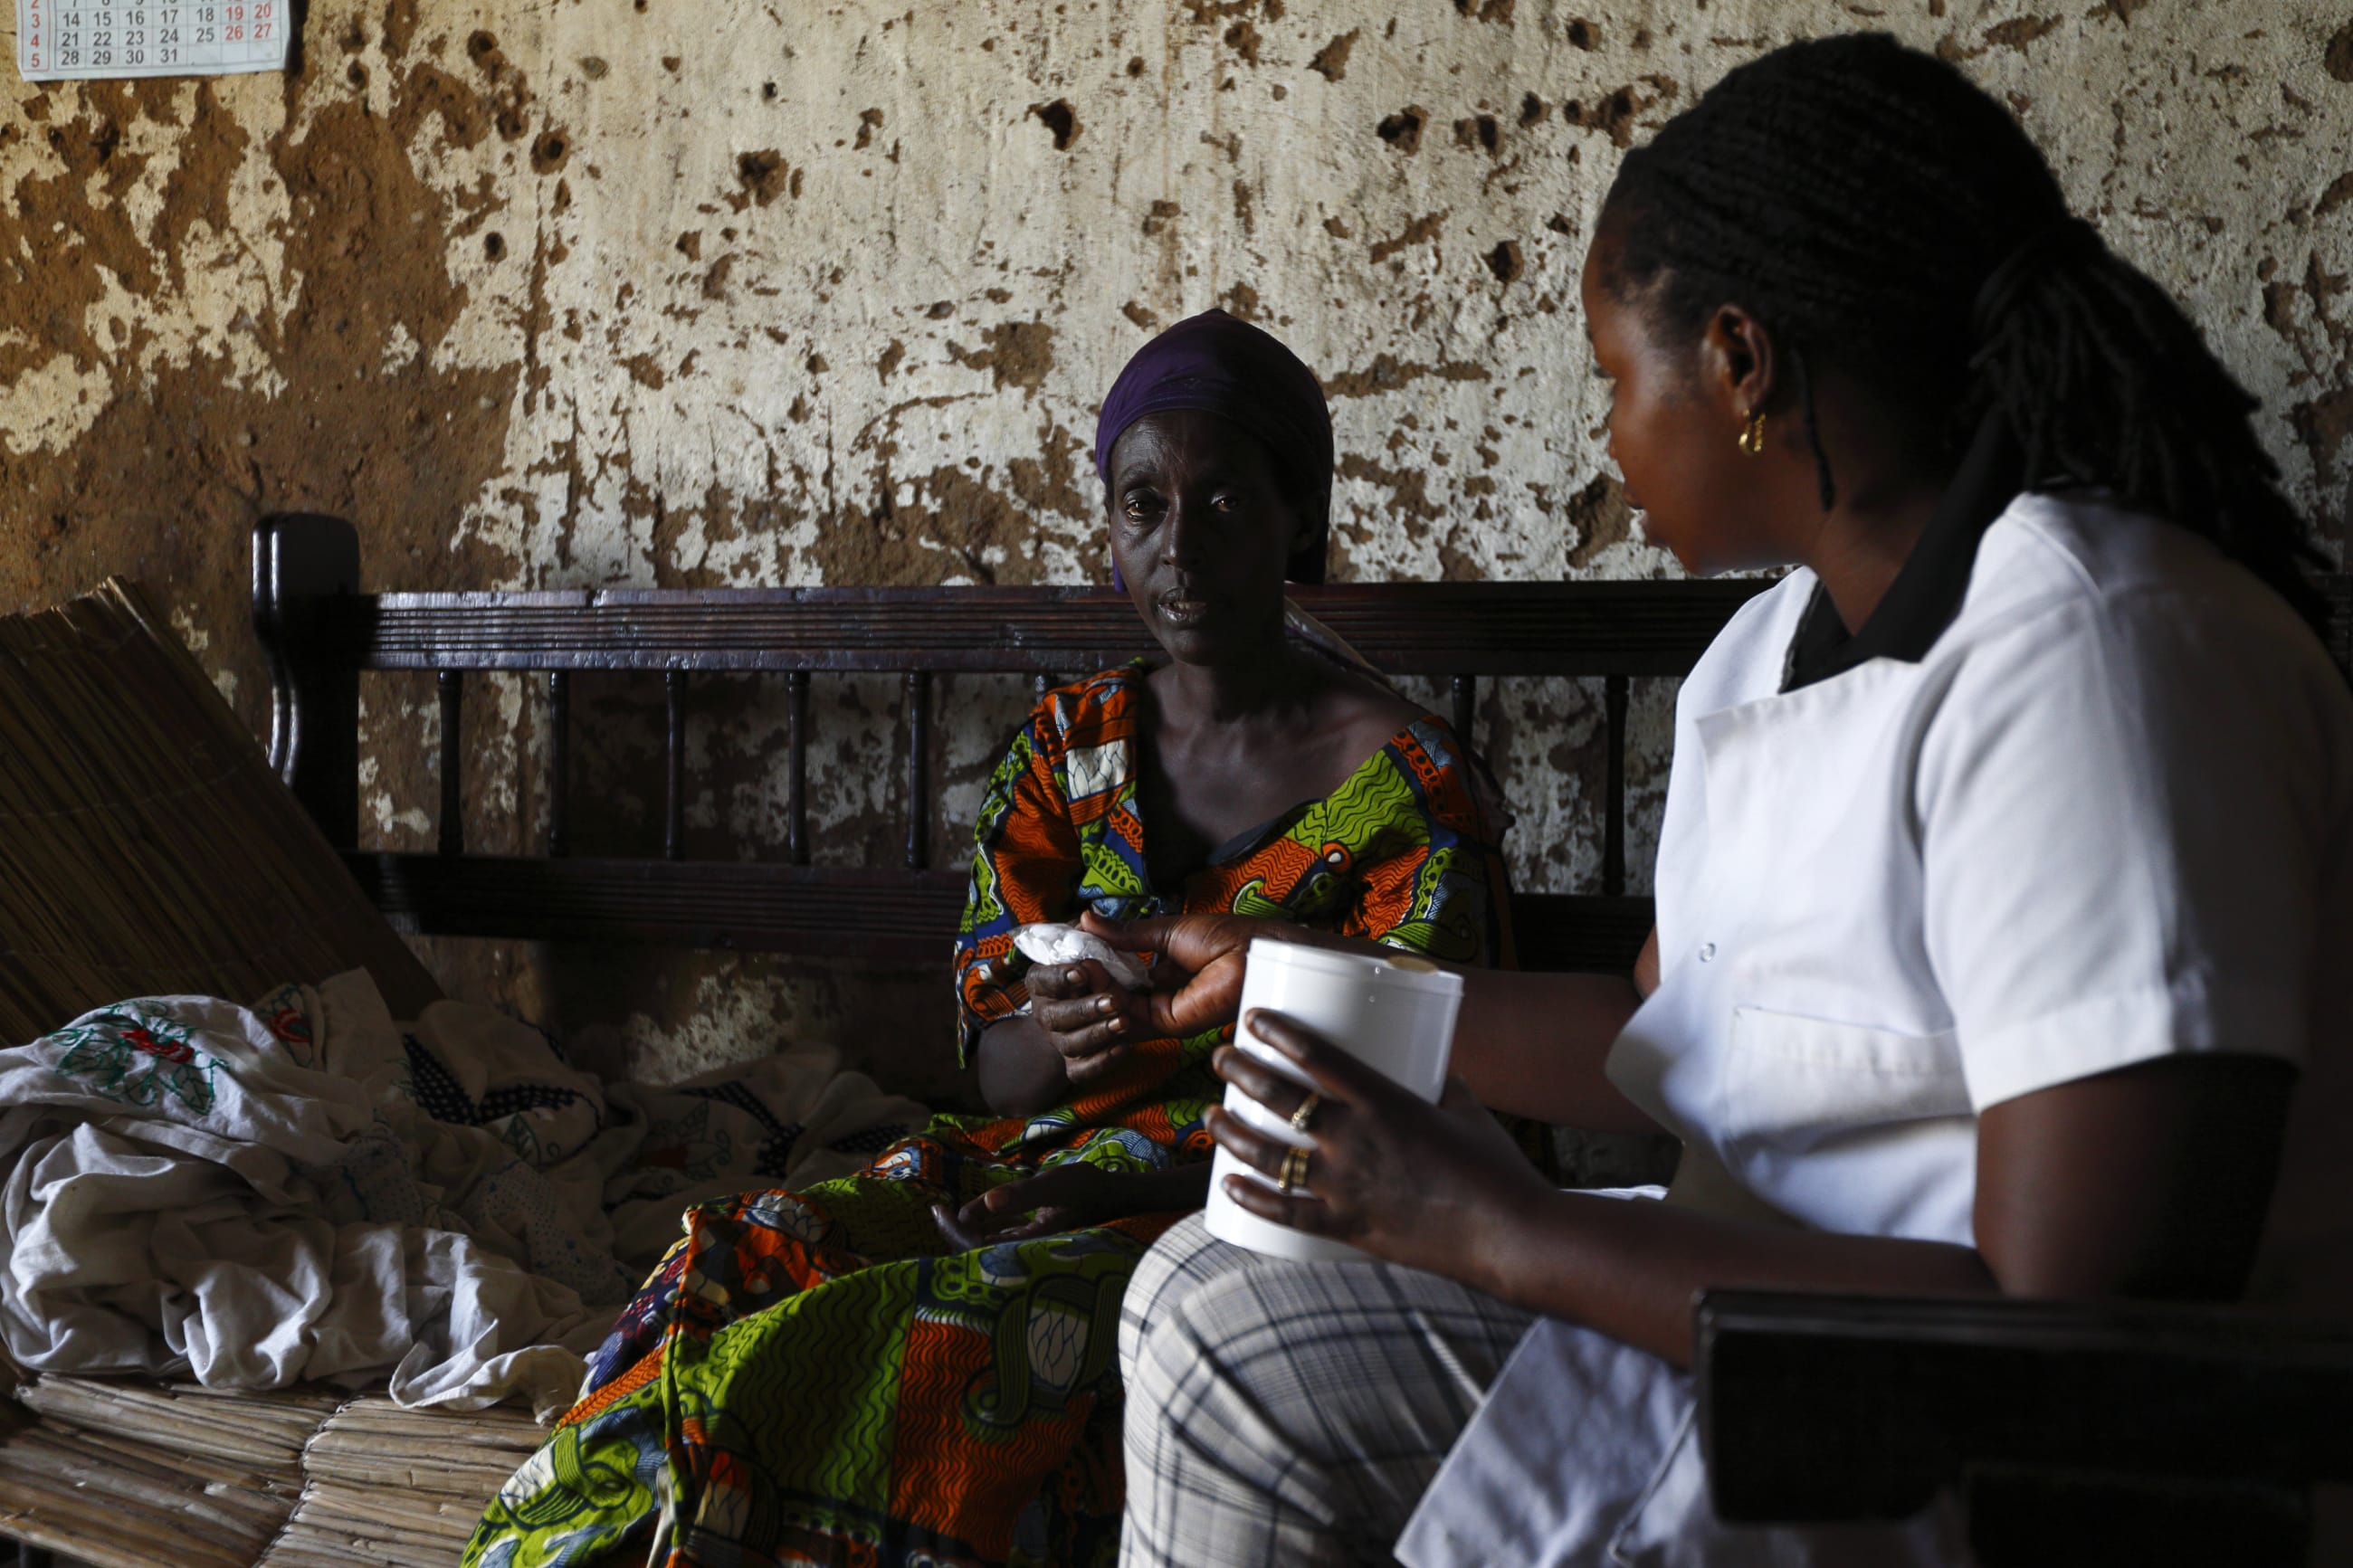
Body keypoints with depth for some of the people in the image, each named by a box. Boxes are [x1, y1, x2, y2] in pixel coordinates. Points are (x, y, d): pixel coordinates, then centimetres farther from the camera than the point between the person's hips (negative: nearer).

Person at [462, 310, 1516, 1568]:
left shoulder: (1405, 785, -5)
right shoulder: (1071, 744, 9)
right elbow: (994, 1061, 7)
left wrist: (1109, 1189, -19)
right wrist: (1058, 1038, -20)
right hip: (1037, 1160, 5)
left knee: (948, 1334, -32)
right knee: (746, 1265, -23)